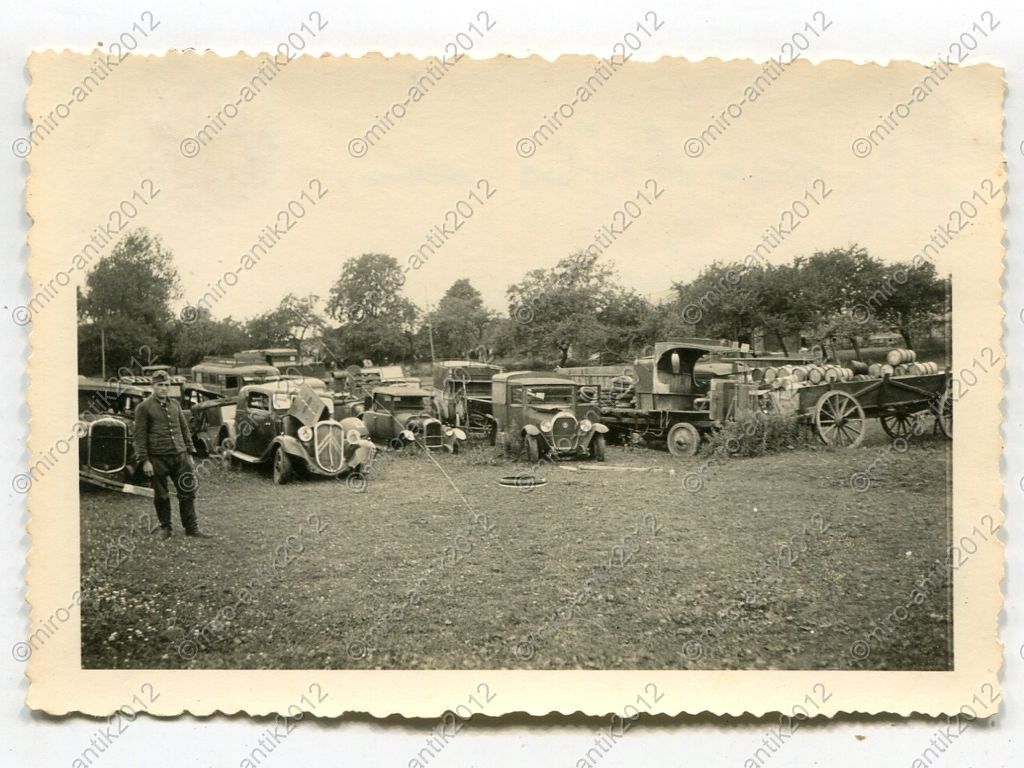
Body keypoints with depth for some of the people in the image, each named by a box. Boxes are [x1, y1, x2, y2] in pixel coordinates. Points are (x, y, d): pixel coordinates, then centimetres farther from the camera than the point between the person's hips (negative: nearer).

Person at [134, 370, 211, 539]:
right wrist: (145, 460, -10)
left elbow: (185, 429, 18)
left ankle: (191, 528, 11)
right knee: (161, 495, 6)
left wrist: (189, 453, 15)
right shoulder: (144, 407, -3)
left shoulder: (175, 404, 12)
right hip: (158, 457, -4)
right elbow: (140, 436, -5)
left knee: (187, 492, 3)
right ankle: (165, 527, 22)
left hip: (179, 455, 4)